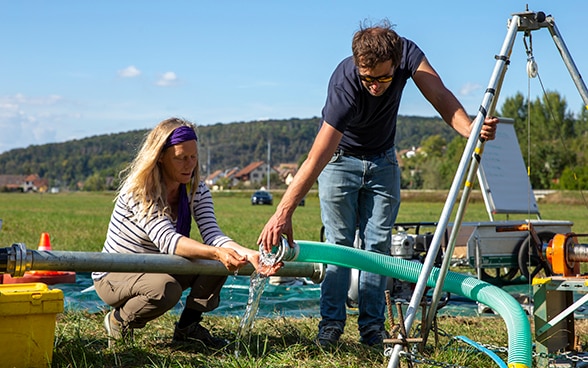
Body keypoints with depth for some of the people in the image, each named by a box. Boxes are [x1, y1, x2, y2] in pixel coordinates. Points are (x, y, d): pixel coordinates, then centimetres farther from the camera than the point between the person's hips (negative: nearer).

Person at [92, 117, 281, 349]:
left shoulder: (196, 190, -5)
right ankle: (118, 321, -8)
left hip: (156, 270, 6)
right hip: (114, 277, -6)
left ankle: (188, 326, -1)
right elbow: (166, 240, -37)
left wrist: (248, 254, -39)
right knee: (166, 289, -38)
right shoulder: (138, 191, -25)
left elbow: (212, 234, -19)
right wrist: (216, 253, -52)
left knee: (223, 261, -15)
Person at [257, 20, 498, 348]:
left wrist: (470, 129, -54)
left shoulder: (407, 54, -26)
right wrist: (283, 213, -46)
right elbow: (316, 159, -41)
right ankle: (331, 323, 5)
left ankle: (373, 327, 5)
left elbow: (439, 96, -33)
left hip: (382, 161, 3)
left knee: (378, 245, 0)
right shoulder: (344, 86, -37)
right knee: (338, 243, -5)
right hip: (341, 158, -3)